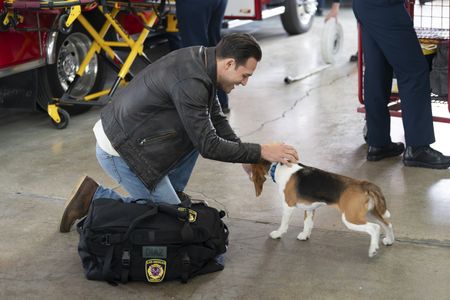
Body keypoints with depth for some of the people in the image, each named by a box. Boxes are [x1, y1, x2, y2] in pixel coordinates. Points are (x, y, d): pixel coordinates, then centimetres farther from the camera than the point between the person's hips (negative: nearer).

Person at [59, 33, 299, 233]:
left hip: (125, 131, 9)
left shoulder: (200, 58, 2)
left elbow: (216, 119, 13)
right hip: (119, 151, -9)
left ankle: (173, 192, 20)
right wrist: (261, 152, -15)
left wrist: (246, 158, 5)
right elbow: (208, 147, -21)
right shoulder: (190, 82, -27)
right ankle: (95, 198, 2)